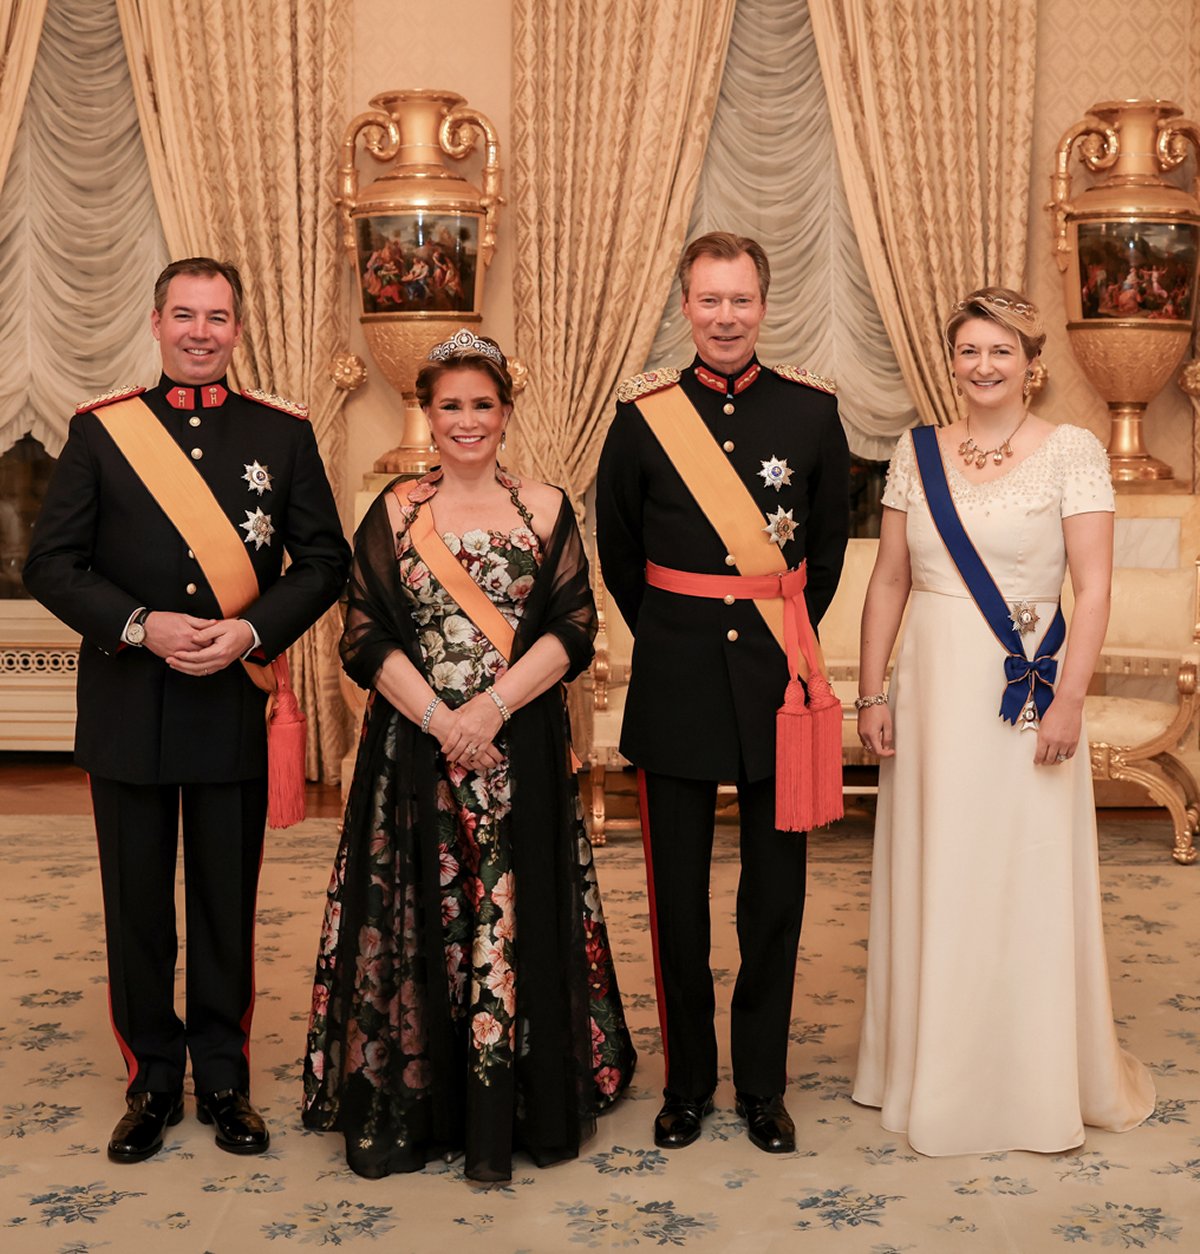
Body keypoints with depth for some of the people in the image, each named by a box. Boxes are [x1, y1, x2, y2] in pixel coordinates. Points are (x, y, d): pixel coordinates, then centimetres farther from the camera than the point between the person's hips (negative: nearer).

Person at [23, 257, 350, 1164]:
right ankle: (152, 1081, 24)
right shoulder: (100, 428, 3)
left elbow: (325, 561, 3)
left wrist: (252, 631, -13)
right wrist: (139, 627, -14)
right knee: (138, 903, 9)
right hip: (128, 706, 0)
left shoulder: (283, 432, 4)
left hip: (234, 705, 0)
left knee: (227, 902, 9)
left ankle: (225, 1080, 24)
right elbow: (52, 563, 0)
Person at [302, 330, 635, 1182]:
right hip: (414, 746, 0)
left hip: (523, 749, 0)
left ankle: (508, 1114, 10)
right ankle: (409, 1112, 16)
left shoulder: (545, 508, 6)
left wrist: (493, 706, -14)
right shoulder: (395, 512, 7)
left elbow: (574, 631, -2)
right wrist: (438, 717, -13)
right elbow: (365, 638, -1)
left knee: (517, 920, 0)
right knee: (417, 922, 3)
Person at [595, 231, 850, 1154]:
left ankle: (763, 1083, 24)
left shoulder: (813, 409, 0)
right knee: (678, 896, 8)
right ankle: (688, 1079, 24)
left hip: (778, 682, 1)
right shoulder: (643, 415, -1)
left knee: (776, 893, 9)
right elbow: (617, 550, 11)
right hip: (676, 689, 0)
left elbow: (830, 546, 11)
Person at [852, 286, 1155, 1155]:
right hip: (932, 690, 4)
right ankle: (931, 1074, 27)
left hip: (1026, 693, -4)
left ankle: (1036, 1084, 20)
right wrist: (873, 692, 3)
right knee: (931, 886, 11)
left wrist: (1069, 700, -16)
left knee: (1026, 883, 3)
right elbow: (889, 582, 9)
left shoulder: (1072, 451, -4)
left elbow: (1094, 588, -8)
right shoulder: (917, 453, 7)